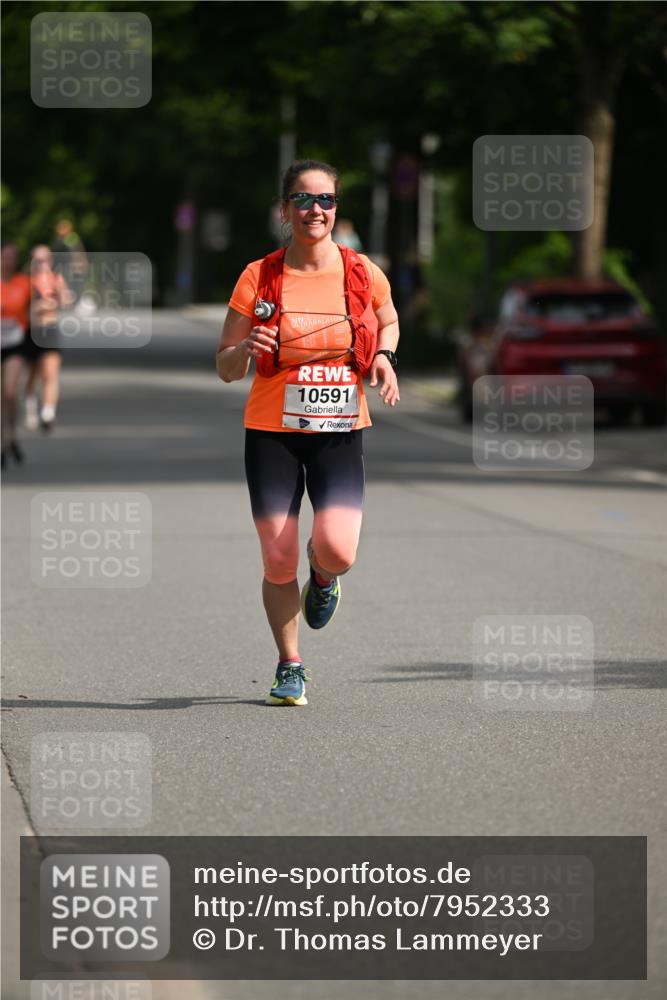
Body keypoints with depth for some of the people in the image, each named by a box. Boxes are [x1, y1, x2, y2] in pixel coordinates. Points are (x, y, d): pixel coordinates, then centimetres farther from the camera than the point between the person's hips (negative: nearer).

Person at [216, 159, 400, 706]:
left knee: (337, 551, -18)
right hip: (272, 433, 0)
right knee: (279, 563, -4)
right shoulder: (259, 278, -3)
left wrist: (384, 359, 1)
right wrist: (247, 348, -20)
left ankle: (322, 574, 21)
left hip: (339, 433, 0)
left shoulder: (364, 275, 0)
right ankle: (290, 666, 20)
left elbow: (389, 321, 22)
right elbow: (225, 368, 2)